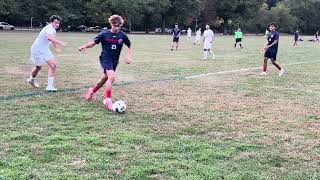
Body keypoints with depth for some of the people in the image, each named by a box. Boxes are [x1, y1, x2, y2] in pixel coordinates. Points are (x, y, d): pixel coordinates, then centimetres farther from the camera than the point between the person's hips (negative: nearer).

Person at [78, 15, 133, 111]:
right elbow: (93, 42, -6)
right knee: (111, 76, -26)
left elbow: (130, 47, 8)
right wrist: (84, 46, -23)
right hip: (105, 58, -5)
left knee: (105, 79, 18)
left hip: (115, 60, 5)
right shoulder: (104, 34, -10)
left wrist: (129, 57, -6)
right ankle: (108, 99, -17)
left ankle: (92, 90, 45)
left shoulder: (122, 35, -3)